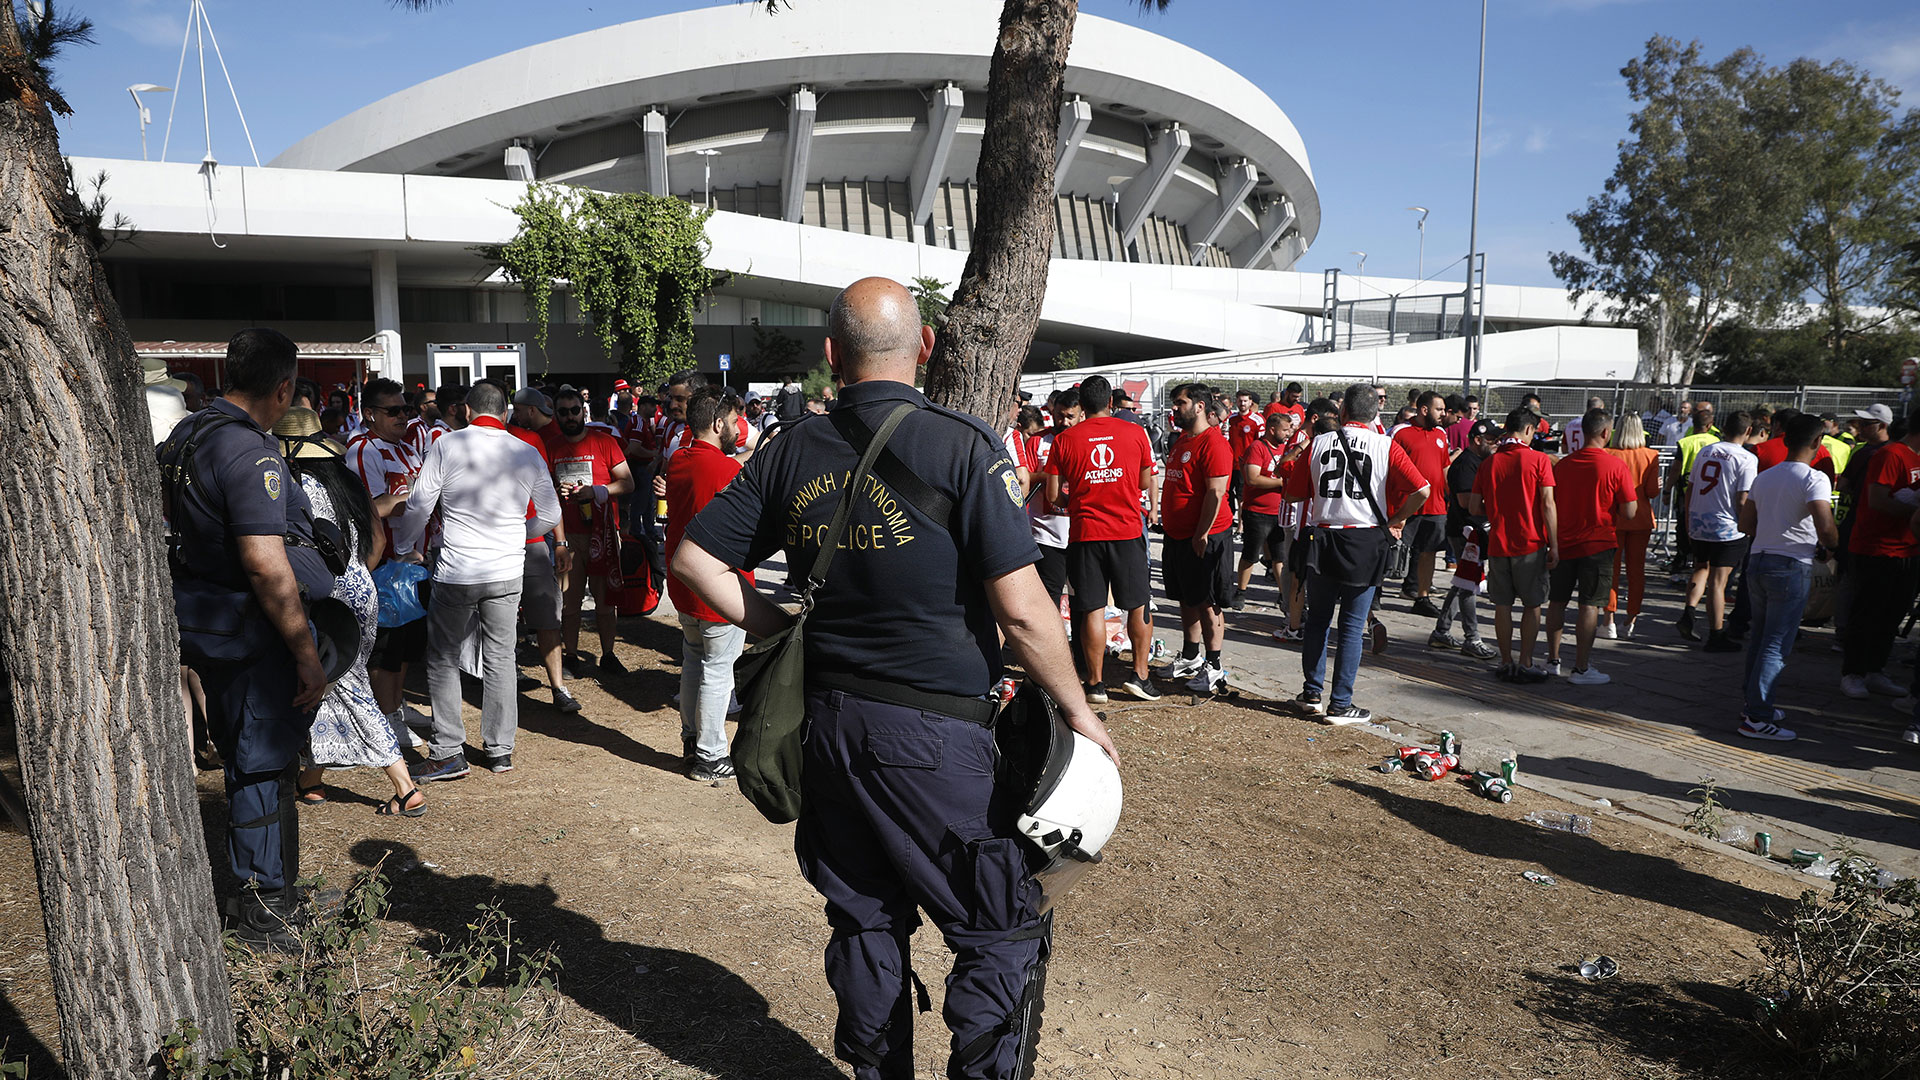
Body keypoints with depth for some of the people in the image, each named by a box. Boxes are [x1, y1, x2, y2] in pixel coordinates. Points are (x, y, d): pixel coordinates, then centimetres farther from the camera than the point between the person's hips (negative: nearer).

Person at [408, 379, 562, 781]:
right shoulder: (528, 454, -1)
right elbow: (551, 514, 6)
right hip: (507, 573, 3)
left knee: (443, 660, 9)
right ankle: (500, 750, 18)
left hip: (455, 572, -2)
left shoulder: (447, 445, -7)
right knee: (500, 658, 12)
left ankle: (447, 753, 10)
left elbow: (419, 506, -4)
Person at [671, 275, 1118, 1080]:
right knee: (999, 931, 10)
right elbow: (1022, 610, -17)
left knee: (866, 921, 20)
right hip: (936, 730, -5)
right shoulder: (964, 447, -13)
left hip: (829, 722, 6)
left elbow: (694, 557, 7)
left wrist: (784, 631, 11)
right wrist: (1079, 712, -4)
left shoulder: (793, 452, 2)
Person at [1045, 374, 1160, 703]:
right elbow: (1145, 482, 11)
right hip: (1128, 531, 0)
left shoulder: (1064, 439, -1)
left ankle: (1096, 683, 9)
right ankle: (1140, 674, 11)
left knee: (1092, 610, 5)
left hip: (1084, 533, 0)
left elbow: (1053, 495, -1)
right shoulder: (1135, 433, 1)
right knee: (1139, 605, 13)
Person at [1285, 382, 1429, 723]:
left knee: (1317, 619, 15)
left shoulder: (1319, 443, 1)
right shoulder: (1386, 446, -4)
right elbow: (1421, 490, -10)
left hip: (1322, 539, 2)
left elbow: (1295, 490, 5)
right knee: (1352, 626, 4)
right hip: (1365, 543, -2)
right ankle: (1339, 705, 7)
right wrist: (1396, 520, 3)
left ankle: (1312, 694, 21)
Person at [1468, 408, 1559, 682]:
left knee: (1503, 605, 9)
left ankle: (1506, 662, 14)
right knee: (1532, 605, 7)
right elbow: (1548, 505, -11)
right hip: (1531, 543, -3)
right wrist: (1554, 546, -8)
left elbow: (1473, 507, 5)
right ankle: (1525, 663, 7)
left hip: (1498, 544, 3)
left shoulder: (1489, 462, 4)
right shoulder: (1539, 460, -6)